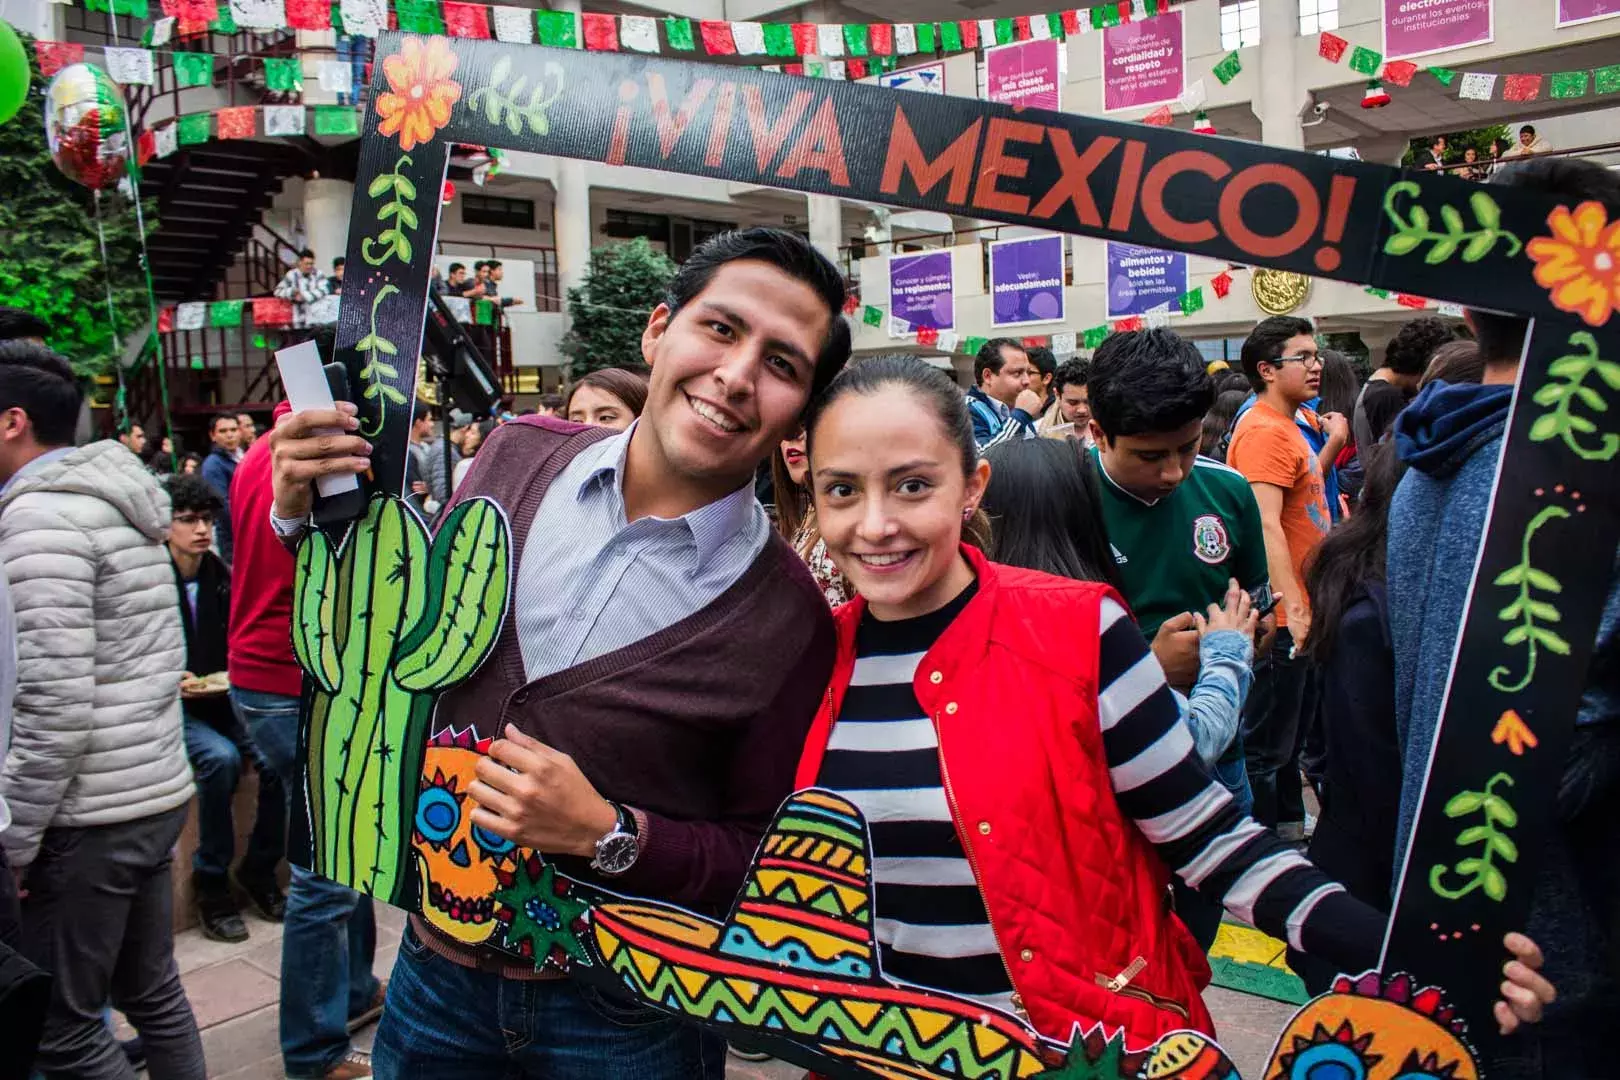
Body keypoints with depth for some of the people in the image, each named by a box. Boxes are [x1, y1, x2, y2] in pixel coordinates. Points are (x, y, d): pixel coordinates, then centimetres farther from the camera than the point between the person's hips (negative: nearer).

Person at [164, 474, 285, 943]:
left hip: (227, 701, 4)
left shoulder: (223, 576, 6)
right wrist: (172, 684, -22)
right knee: (221, 757, -32)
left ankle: (259, 869, -2)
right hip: (173, 710, -4)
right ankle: (211, 880, -12)